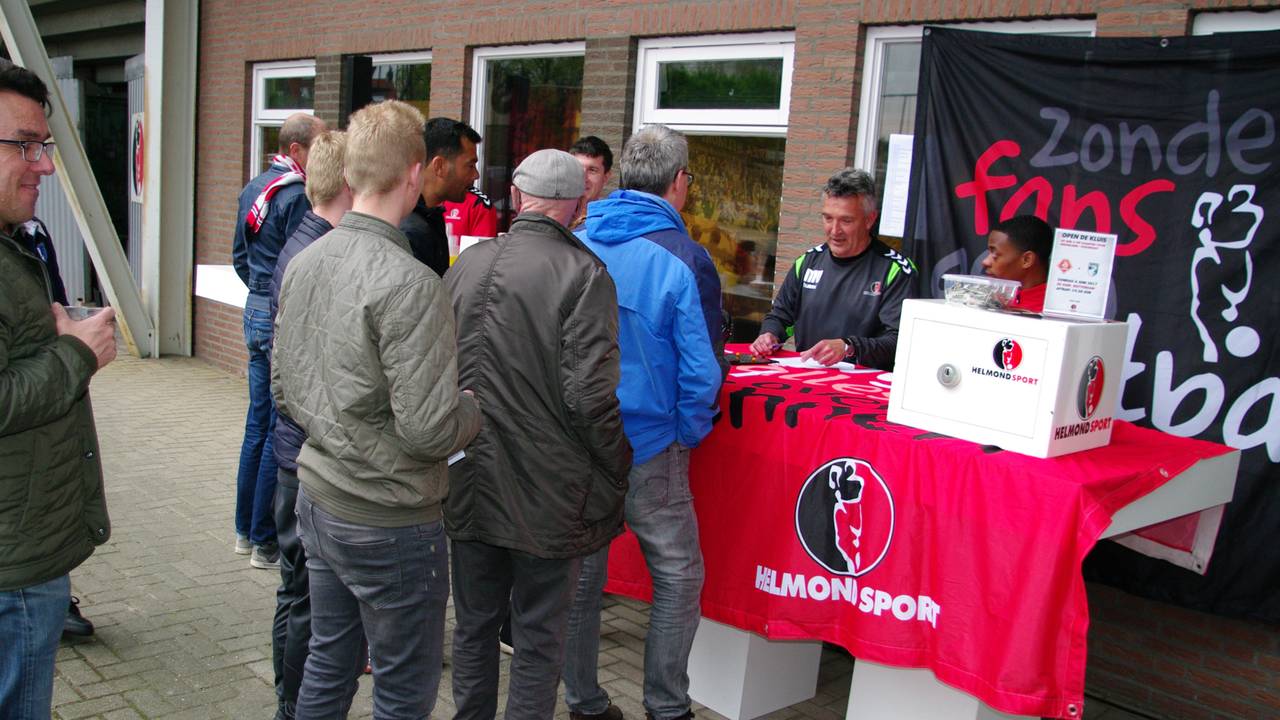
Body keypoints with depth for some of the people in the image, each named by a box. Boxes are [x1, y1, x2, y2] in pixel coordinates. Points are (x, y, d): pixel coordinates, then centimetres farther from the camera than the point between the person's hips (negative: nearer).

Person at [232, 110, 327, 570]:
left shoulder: (254, 188, 13)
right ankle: (266, 540, 5)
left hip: (256, 311, 10)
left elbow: (239, 256, 19)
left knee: (258, 423, 15)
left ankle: (247, 530, 24)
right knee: (283, 430, -2)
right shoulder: (297, 196, -16)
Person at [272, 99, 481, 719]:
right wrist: (477, 411, -6)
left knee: (327, 664, 24)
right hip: (390, 522, -8)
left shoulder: (302, 265, 2)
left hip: (317, 499, 8)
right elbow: (428, 430, -25)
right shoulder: (409, 284, -24)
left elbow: (283, 390, 12)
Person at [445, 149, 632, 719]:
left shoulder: (466, 265, 3)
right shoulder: (583, 272, -13)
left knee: (473, 625, 19)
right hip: (547, 495, -5)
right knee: (539, 637, 9)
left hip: (469, 485, 5)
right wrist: (616, 471, -6)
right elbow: (590, 392, -19)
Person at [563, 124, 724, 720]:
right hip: (649, 448, -5)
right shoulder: (683, 259, -13)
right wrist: (688, 434, 2)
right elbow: (702, 370, -14)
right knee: (678, 577, 12)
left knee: (580, 575, 16)